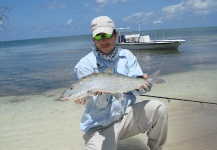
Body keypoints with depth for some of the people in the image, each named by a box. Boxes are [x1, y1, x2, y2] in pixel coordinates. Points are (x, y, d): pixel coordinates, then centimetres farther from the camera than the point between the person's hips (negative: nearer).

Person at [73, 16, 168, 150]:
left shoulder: (126, 55, 2)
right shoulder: (85, 64, -10)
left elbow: (133, 84, -8)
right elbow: (100, 104, -14)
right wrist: (103, 91, -37)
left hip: (127, 114, 3)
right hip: (100, 125, -3)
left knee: (158, 108, -20)